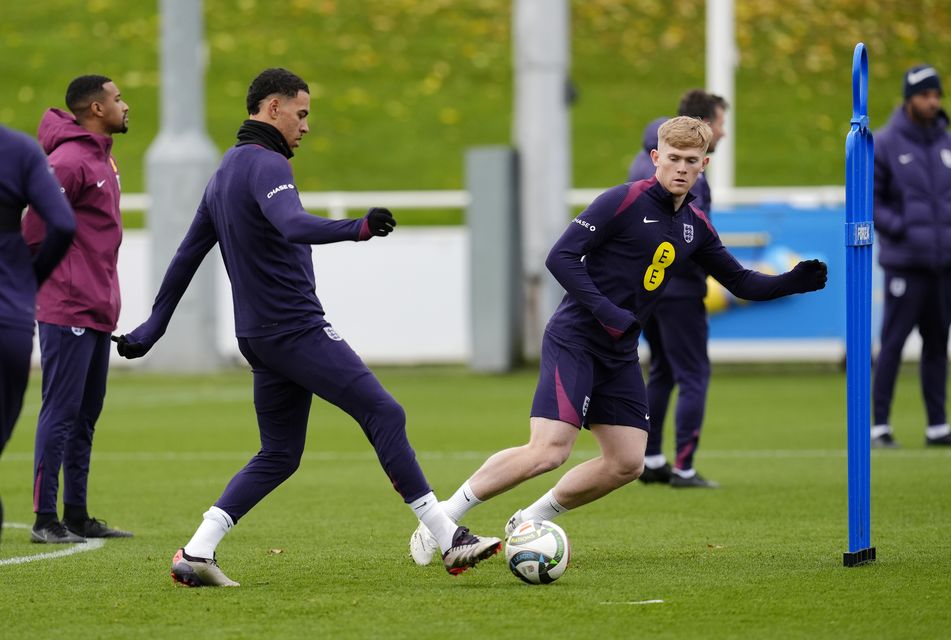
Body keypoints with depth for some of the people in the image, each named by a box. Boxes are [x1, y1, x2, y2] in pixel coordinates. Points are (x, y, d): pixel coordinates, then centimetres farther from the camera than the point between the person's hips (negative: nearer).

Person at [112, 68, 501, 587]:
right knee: (384, 414, -10)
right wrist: (357, 229, -46)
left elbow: (187, 256, 24)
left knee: (278, 456, 13)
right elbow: (293, 226, -32)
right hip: (298, 330, -10)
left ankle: (196, 554, 6)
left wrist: (152, 328, 29)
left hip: (258, 338, 10)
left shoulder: (225, 172, 18)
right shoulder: (266, 164, -12)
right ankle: (449, 540, -14)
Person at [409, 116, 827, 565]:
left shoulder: (695, 226, 10)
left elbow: (741, 282, 19)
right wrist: (607, 312, -22)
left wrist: (792, 282, 2)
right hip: (573, 340, -8)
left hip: (620, 356, 8)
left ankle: (529, 521, 19)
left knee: (626, 464, 2)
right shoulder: (622, 202, -12)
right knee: (548, 451, -21)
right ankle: (441, 518, -10)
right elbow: (560, 258, -16)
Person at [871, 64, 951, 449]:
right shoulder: (885, 145, -4)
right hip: (905, 263, -5)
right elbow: (867, 200, -4)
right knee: (893, 342, -6)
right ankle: (879, 424, -1)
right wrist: (899, 228, -14)